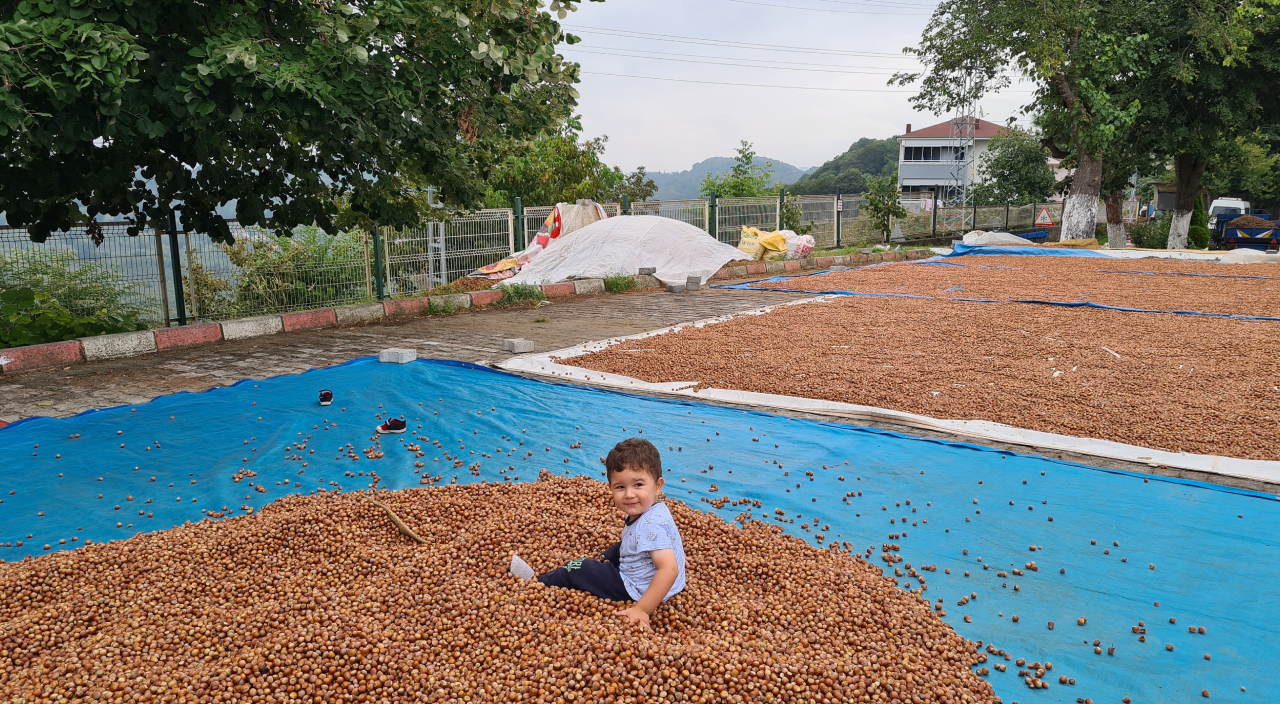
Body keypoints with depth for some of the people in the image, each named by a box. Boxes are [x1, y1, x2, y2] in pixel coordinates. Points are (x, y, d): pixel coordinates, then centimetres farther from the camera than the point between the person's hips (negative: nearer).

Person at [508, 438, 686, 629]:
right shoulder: (653, 510, -5)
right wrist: (604, 559, 7)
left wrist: (642, 609, -37)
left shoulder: (650, 525, -33)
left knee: (578, 569, 1)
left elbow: (670, 570, -40)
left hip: (637, 590, -8)